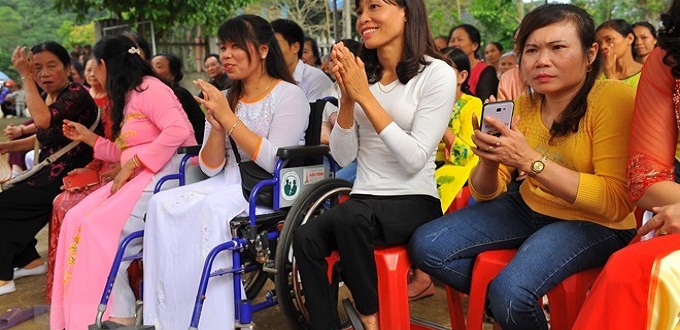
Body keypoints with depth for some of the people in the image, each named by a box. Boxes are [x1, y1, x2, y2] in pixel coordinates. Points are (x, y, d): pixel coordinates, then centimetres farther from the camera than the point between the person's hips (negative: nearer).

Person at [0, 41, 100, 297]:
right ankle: (29, 260, 22)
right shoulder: (50, 97, 9)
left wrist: (25, 77, -29)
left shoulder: (77, 95, -18)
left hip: (67, 178, -9)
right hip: (50, 174, 9)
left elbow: (44, 120, -36)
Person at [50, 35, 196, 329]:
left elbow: (178, 130, -23)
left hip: (167, 173, -9)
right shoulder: (127, 96, 23)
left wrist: (133, 163, -20)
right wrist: (88, 137, 26)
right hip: (141, 178, 9)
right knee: (77, 219, -7)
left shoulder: (149, 88, -7)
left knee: (101, 227, -23)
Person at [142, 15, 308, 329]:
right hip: (230, 184, 6)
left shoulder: (289, 95, -4)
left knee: (213, 208, -33)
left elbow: (274, 161, -16)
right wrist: (216, 126, -9)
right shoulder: (226, 99, 14)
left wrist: (229, 118, -16)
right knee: (162, 204, -19)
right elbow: (211, 168, 9)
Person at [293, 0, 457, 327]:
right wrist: (347, 97, -10)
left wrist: (365, 96, -17)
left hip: (414, 202, -4)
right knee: (305, 236, -25)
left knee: (349, 215, -34)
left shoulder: (437, 73, -6)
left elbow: (415, 159, -15)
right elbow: (343, 157, 5)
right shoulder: (360, 73, 8)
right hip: (365, 200, 4)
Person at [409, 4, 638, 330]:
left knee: (510, 290, -31)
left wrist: (530, 160, -31)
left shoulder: (613, 99, -18)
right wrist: (489, 157, -22)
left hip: (594, 223, -6)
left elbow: (618, 203, -25)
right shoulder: (524, 105, -1)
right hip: (528, 209, 6)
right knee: (426, 246, -8)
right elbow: (485, 194, 2)